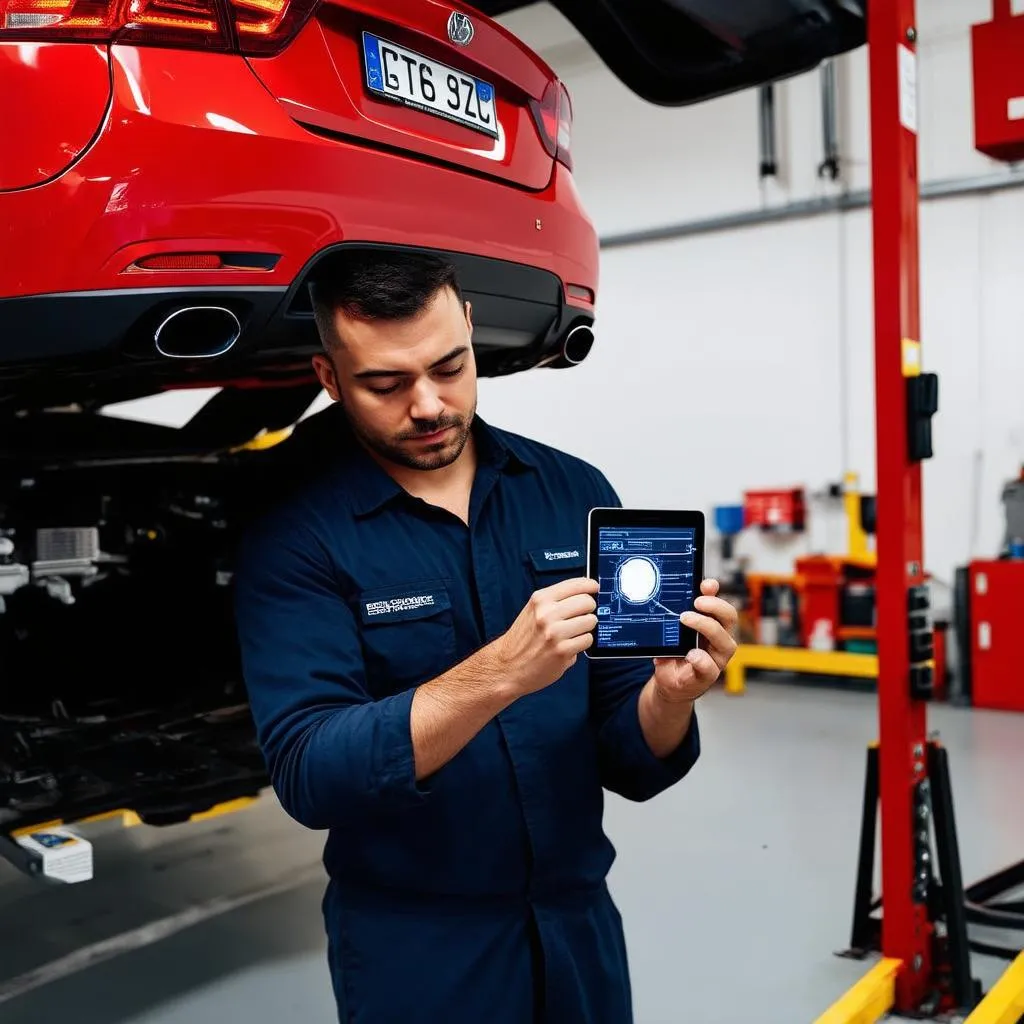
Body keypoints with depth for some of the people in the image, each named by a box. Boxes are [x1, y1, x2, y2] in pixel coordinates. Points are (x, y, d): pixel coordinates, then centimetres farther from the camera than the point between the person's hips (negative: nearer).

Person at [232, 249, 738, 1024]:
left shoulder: (575, 493, -5)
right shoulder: (295, 537, -13)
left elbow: (627, 766, -2)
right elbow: (306, 775, -22)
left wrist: (669, 694, -23)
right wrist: (498, 673, -34)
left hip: (581, 925, 4)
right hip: (413, 950, -3)